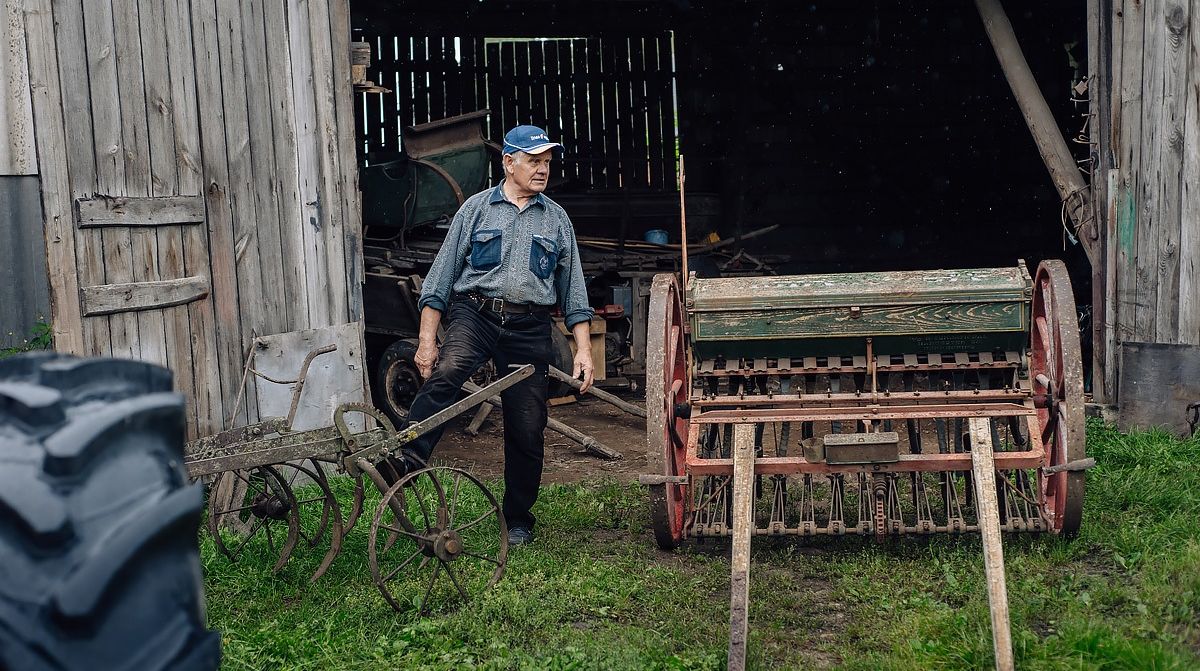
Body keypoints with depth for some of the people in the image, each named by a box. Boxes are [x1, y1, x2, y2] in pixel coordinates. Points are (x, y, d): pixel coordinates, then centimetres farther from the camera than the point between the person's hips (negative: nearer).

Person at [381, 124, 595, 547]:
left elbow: (573, 290, 15)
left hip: (529, 328, 2)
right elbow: (443, 273, 5)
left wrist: (583, 350, 6)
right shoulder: (477, 209, 6)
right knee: (444, 375, -33)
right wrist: (427, 338, -2)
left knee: (526, 430, 3)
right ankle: (406, 461, -42)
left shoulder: (556, 220, 14)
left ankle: (518, 520, 17)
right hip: (475, 313, -2)